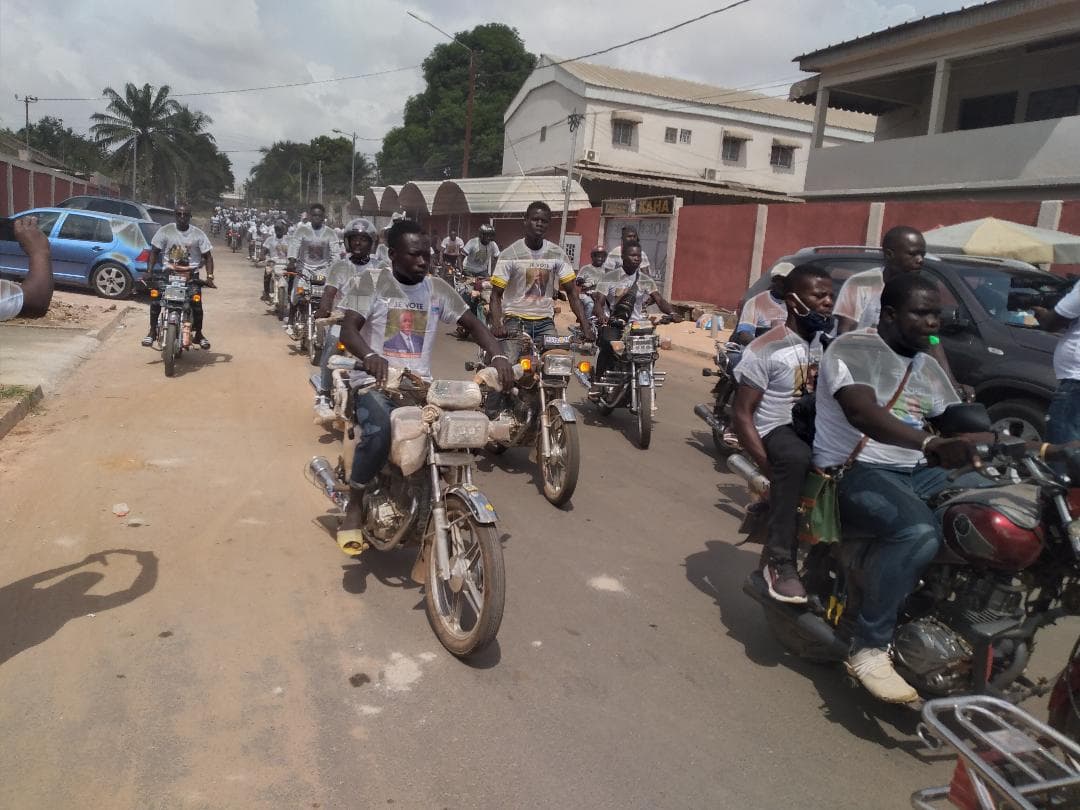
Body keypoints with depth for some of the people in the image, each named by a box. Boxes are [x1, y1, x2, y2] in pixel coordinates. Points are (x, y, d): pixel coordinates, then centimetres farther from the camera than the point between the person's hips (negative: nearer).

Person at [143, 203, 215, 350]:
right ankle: (152, 331, -1)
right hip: (168, 272, 0)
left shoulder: (198, 234, 2)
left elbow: (207, 256, 3)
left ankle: (198, 334, 9)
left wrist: (209, 276, -11)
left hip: (191, 273, 0)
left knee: (197, 303, -14)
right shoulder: (165, 231, 1)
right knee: (155, 299, -18)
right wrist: (149, 271, -10)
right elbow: (154, 252, 3)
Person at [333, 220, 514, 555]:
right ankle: (354, 506, -11)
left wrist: (498, 356, -11)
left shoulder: (437, 288, 9)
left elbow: (473, 324, 8)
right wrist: (370, 356, -37)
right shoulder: (368, 283, -2)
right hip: (375, 380, -4)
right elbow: (348, 330, -14)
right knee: (378, 430, -35)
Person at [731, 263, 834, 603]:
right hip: (777, 430, -6)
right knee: (796, 458, -38)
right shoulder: (766, 349, -8)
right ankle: (780, 560, -30)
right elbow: (741, 413, -10)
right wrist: (767, 465, -21)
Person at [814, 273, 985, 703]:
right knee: (919, 531, -35)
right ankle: (869, 648, -22)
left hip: (916, 472, 8)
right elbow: (862, 413, -28)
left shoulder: (928, 367, 17)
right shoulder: (852, 348, -9)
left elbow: (961, 424, 15)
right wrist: (929, 442, -43)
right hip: (854, 472, -8)